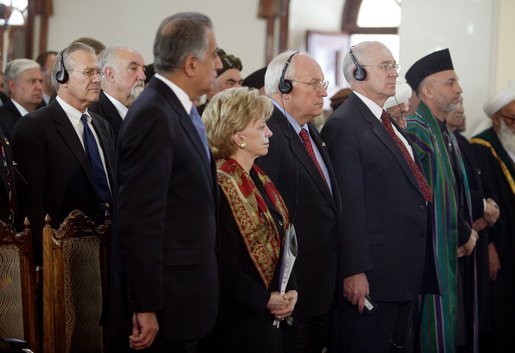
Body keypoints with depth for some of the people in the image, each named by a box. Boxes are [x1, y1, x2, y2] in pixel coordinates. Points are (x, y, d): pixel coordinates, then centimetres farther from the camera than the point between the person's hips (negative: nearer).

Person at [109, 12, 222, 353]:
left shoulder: (181, 109, 11)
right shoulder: (154, 116, -18)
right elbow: (138, 221, -22)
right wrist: (145, 308, -22)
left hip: (187, 299, 9)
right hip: (166, 302, -9)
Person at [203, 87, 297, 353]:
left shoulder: (259, 180, 11)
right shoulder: (219, 186, -17)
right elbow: (222, 264, -19)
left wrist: (288, 290, 2)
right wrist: (264, 299, -15)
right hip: (238, 320, -8)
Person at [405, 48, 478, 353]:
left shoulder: (446, 133, 14)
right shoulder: (416, 131, -16)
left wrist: (468, 232, 4)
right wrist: (465, 235, -7)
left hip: (454, 252, 9)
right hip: (431, 253, -9)